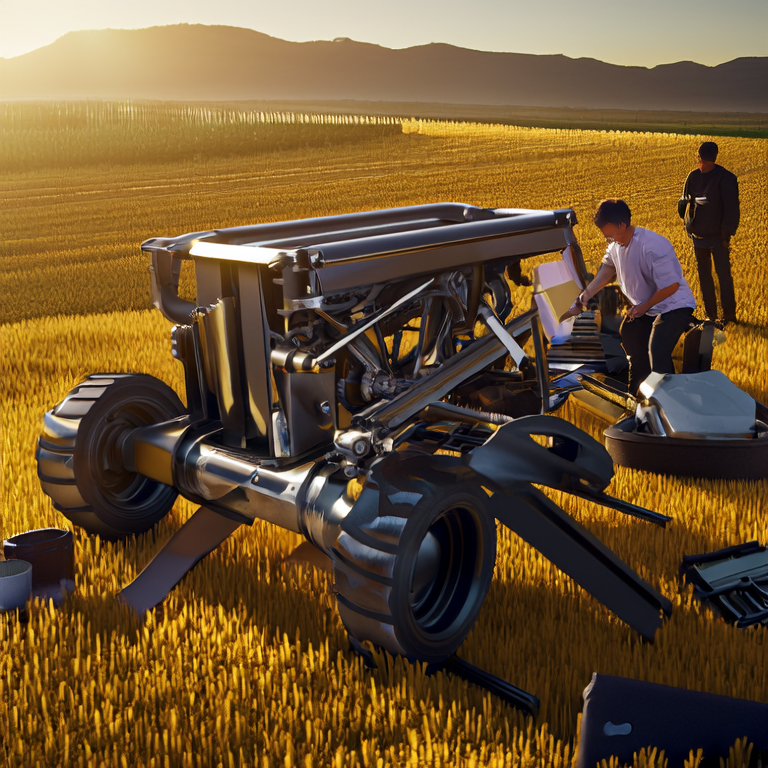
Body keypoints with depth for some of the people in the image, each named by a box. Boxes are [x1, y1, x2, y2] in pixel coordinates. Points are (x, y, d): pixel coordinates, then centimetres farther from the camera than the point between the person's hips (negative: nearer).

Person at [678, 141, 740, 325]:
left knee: (724, 275, -4)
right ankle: (710, 314, 21)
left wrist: (727, 234, -13)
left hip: (717, 236, -6)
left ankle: (729, 314, 4)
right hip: (698, 235, 6)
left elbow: (731, 209, -11)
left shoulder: (725, 178, -11)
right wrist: (688, 223, 1)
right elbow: (684, 201, 15)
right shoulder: (693, 176, 4)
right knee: (704, 275, 11)